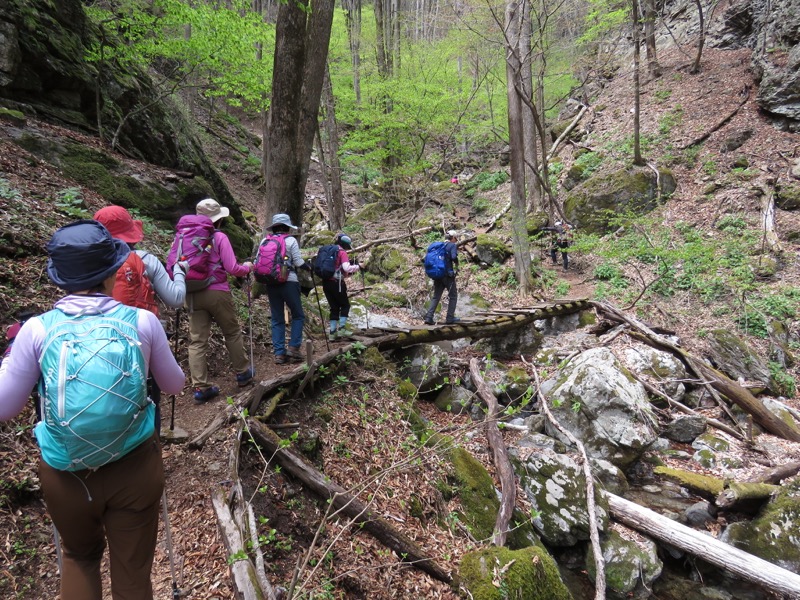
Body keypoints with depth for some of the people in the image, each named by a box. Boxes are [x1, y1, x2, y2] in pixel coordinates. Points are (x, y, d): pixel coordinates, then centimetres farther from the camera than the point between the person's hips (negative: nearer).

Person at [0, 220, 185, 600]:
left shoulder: (37, 329, -11)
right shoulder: (142, 321, -11)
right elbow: (174, 385, 3)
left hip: (66, 474, 1)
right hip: (135, 468, -1)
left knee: (80, 557, 31)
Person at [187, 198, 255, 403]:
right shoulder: (219, 237, -8)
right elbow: (232, 268, -14)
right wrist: (247, 267, 5)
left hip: (193, 294, 4)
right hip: (217, 293, -4)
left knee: (197, 340, 4)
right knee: (232, 333, 14)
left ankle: (200, 387, 4)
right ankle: (243, 373, 27)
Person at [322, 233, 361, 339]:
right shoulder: (342, 252, -5)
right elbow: (346, 268, -21)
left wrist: (349, 273, 16)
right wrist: (357, 267, -9)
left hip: (326, 282, 7)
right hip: (336, 283, -7)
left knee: (334, 307, 13)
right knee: (345, 305, 9)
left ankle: (333, 332, 10)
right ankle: (342, 328, 1)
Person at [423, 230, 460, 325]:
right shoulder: (453, 245, -4)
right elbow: (454, 257, -21)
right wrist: (456, 266, -3)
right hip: (448, 274, -6)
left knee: (436, 296, 9)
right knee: (453, 296, 9)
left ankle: (428, 317, -1)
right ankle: (450, 318, 8)